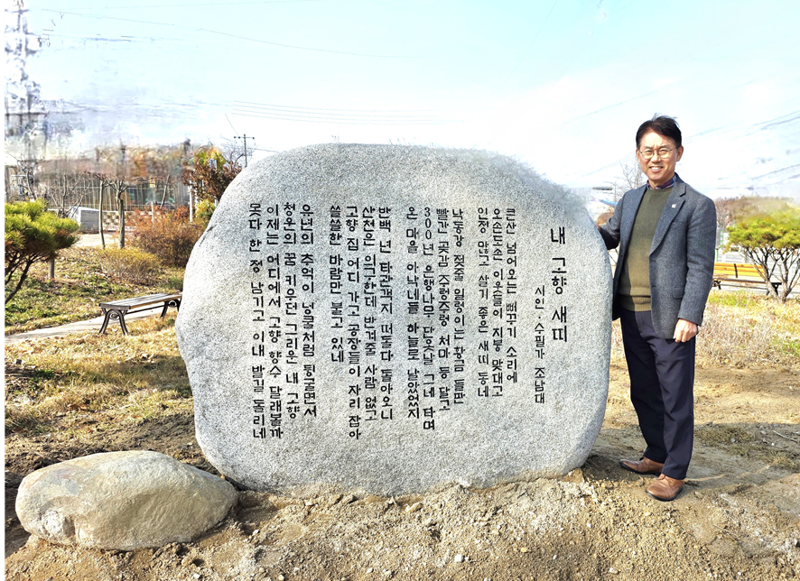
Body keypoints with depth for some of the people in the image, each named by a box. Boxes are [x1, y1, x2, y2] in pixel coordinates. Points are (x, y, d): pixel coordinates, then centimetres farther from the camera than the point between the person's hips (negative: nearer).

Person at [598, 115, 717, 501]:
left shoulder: (697, 205, -3)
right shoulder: (629, 201, 14)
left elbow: (700, 267, -7)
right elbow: (605, 237, 24)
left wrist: (689, 316, -15)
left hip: (669, 319, -6)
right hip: (631, 315, 6)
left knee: (675, 397, 4)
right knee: (643, 392, 17)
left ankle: (675, 471, 20)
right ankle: (656, 455, 34)